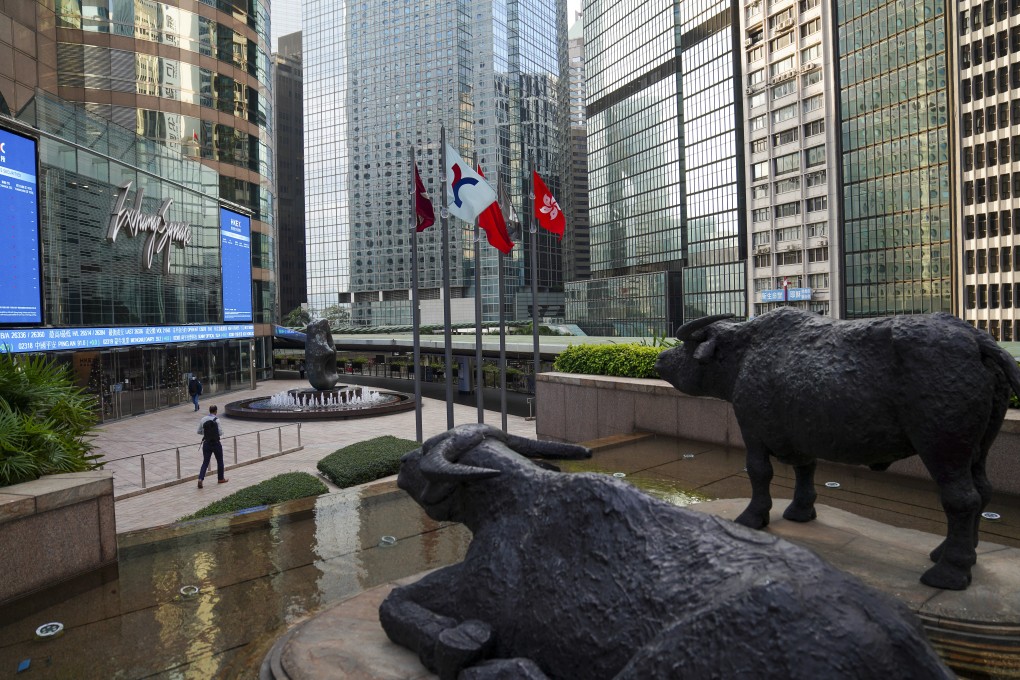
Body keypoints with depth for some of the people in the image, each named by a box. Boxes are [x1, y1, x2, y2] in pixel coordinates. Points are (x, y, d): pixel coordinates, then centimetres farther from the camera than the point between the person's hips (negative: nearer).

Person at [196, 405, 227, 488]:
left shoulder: (203, 420, -1)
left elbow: (199, 432, 7)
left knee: (205, 462, 8)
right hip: (216, 443, -4)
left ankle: (200, 479, -9)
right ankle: (220, 478, 25)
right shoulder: (216, 420, -14)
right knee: (220, 461, 14)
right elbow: (220, 433, -14)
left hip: (206, 443, 4)